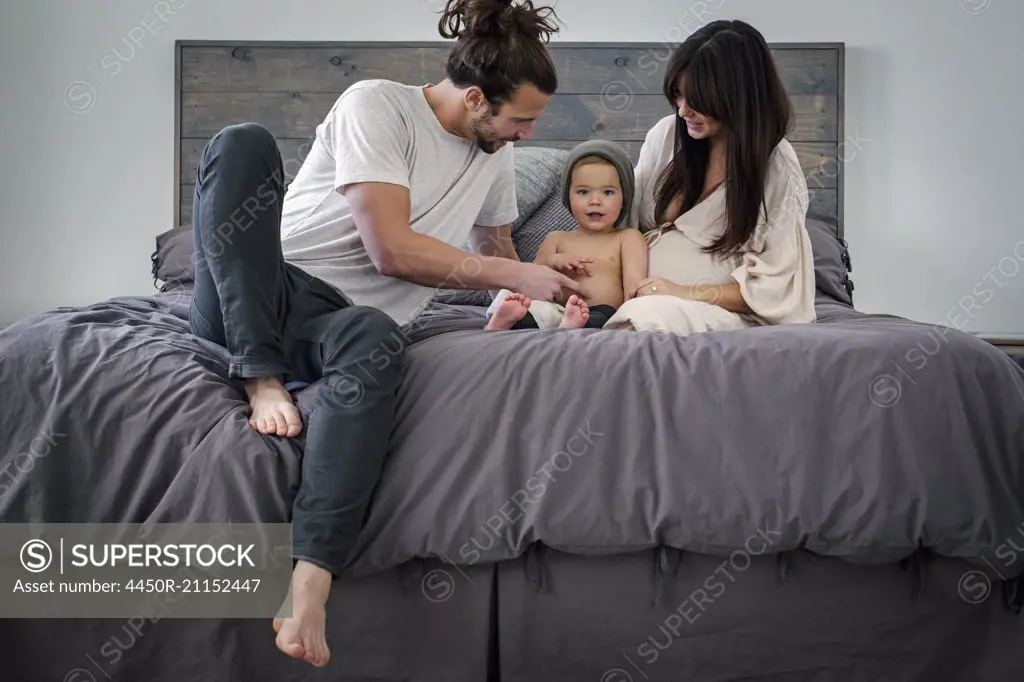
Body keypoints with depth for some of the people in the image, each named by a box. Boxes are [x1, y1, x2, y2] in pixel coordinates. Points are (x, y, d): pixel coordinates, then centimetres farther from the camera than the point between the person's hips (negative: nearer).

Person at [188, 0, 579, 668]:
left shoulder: (497, 155, 13)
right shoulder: (376, 105, -8)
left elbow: (498, 248, 32)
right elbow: (391, 249, -18)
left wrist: (542, 293, 14)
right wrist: (513, 274, -12)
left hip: (342, 318, 3)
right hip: (247, 304, -2)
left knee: (375, 339, -37)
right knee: (243, 142, -27)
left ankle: (309, 587, -47)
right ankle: (263, 381, -28)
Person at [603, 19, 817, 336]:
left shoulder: (777, 168, -9)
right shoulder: (667, 134, 3)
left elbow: (773, 288, -9)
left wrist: (689, 293, -19)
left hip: (721, 310, -4)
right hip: (643, 293, 4)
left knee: (647, 314, -38)